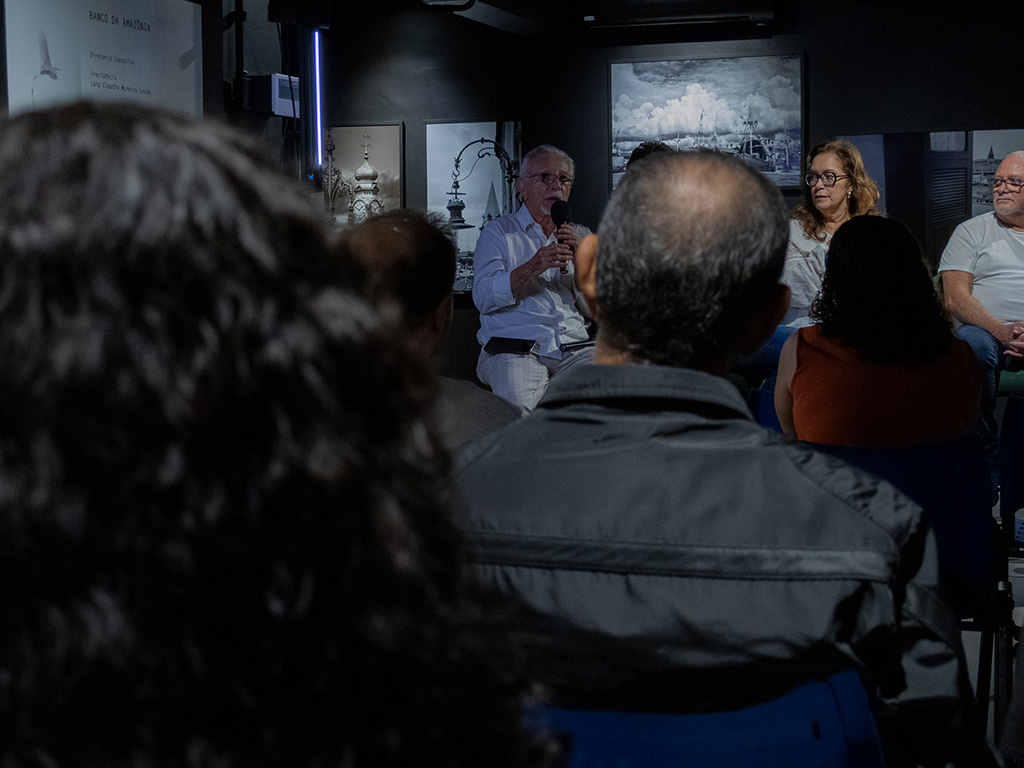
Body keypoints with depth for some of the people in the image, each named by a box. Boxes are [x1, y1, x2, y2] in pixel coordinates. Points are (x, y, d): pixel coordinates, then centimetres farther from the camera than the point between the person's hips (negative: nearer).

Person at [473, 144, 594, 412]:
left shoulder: (581, 237, 21)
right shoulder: (498, 232, 10)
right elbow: (483, 297, -4)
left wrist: (579, 261, -5)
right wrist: (530, 268, -17)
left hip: (575, 348, 4)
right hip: (515, 347, -4)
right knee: (518, 410, -33)